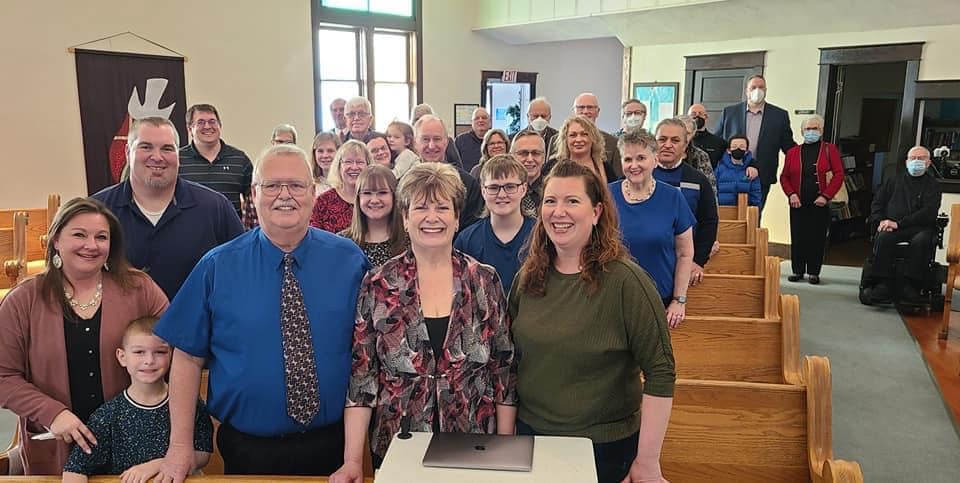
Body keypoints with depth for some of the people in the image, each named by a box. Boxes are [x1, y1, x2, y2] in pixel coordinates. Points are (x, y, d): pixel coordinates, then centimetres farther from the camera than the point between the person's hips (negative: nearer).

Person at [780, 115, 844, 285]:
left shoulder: (830, 150, 4)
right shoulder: (793, 152, 10)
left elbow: (838, 175, -2)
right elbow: (784, 177, 10)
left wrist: (826, 196, -11)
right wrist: (791, 194, -6)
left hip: (820, 204, -1)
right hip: (798, 204, 2)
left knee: (817, 238, 1)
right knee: (797, 238, 2)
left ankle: (814, 272, 11)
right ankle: (798, 270, 13)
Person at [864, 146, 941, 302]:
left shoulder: (933, 185, 12)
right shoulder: (893, 181, 24)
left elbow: (928, 213, -3)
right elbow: (877, 203, 20)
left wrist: (899, 223, -15)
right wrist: (881, 221, -2)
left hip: (920, 227, -2)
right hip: (891, 227, 2)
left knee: (921, 240, -36)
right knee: (883, 237, -32)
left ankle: (911, 285, -35)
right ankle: (883, 285, -34)